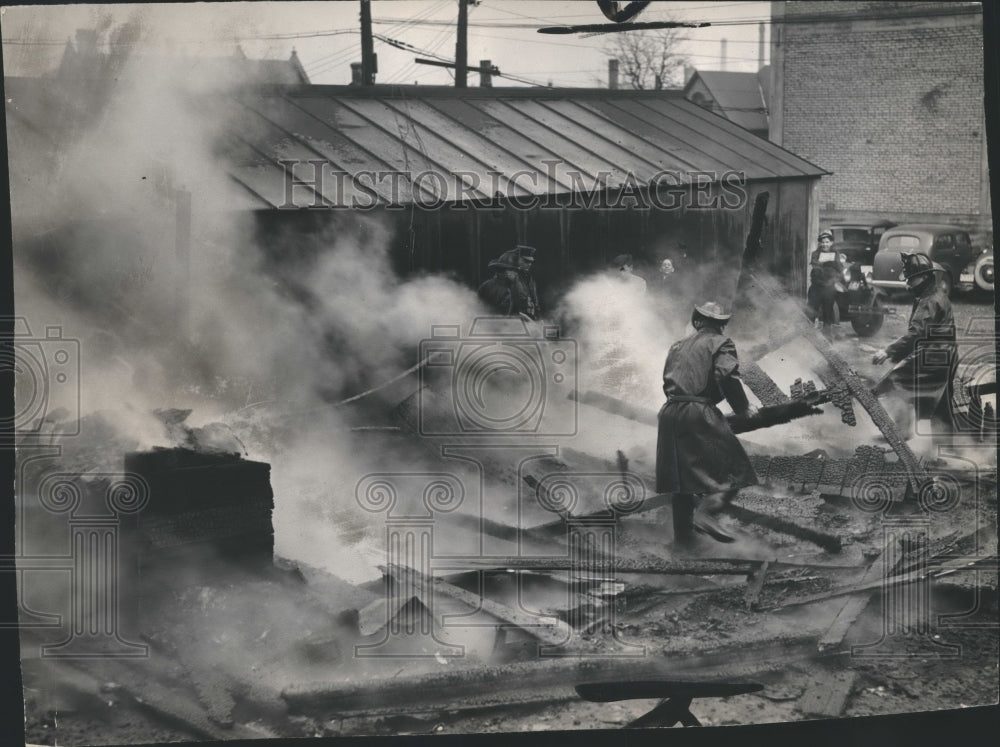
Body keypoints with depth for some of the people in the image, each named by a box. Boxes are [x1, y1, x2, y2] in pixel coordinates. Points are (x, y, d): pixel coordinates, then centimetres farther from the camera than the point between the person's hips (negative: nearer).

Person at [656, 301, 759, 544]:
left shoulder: (678, 346, 22)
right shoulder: (720, 343, 3)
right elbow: (727, 376, -12)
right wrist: (743, 407, -2)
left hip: (670, 412, 7)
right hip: (699, 413, -7)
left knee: (681, 473, 16)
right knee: (733, 470, -3)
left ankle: (683, 530, 17)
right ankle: (705, 513, -23)